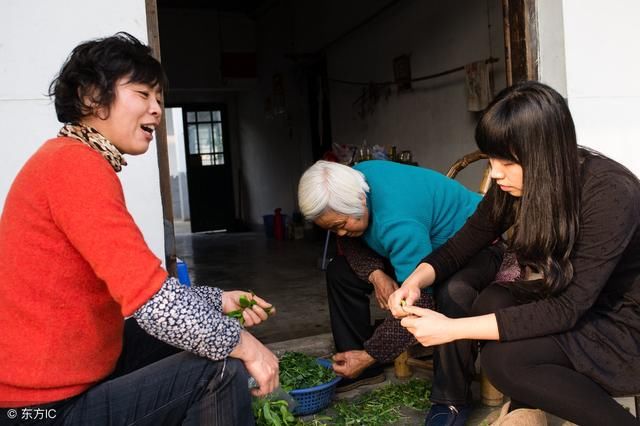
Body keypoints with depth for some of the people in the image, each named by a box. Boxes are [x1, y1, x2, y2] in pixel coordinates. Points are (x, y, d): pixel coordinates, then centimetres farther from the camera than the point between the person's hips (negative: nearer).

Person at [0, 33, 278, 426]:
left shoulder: (75, 161, 13)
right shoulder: (76, 163, -20)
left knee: (187, 342, 21)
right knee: (223, 372, -14)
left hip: (74, 378, 11)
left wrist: (220, 301, 8)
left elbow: (135, 288, 12)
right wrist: (243, 345, -16)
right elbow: (150, 297, -28)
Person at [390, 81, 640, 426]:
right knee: (492, 302, -22)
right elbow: (460, 246, 0)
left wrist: (453, 328, -33)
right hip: (572, 305, 6)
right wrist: (415, 281, -21)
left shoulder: (609, 193, -29)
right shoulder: (514, 185, -10)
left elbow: (567, 309, -31)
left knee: (503, 360, -26)